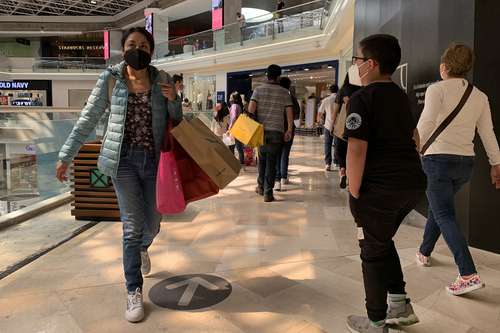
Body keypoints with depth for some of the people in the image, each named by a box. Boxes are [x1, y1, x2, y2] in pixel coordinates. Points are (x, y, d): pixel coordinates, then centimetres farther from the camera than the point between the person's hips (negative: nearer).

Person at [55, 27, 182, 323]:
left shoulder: (162, 81, 2)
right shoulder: (110, 80, -1)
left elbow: (177, 122, 8)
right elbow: (87, 121, 3)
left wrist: (173, 100, -12)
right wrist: (66, 157, 4)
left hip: (155, 160, 2)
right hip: (124, 160, -2)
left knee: (153, 223, 12)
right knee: (132, 226, -1)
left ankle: (142, 248, 50)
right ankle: (134, 292, 15)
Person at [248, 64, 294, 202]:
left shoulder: (258, 90, 4)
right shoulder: (284, 92, 3)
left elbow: (251, 109, -6)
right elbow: (289, 113, 0)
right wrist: (289, 130, 7)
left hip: (260, 130, 2)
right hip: (277, 131, -1)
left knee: (262, 159, 18)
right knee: (272, 161, 1)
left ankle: (261, 187, 27)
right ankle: (268, 192, 1)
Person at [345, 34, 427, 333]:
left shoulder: (362, 99, -11)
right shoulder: (401, 96, 14)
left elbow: (357, 150, -19)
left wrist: (354, 193, -13)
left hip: (379, 187, -8)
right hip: (414, 182, 8)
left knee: (373, 252, 8)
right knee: (383, 241, 25)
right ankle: (401, 305, 30)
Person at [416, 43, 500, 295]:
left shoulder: (437, 89, -7)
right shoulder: (480, 97, 10)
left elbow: (426, 123, -19)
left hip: (438, 159, -6)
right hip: (465, 162, 7)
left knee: (444, 216, -5)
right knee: (437, 207, 23)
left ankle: (469, 274, -16)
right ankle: (424, 253, 37)